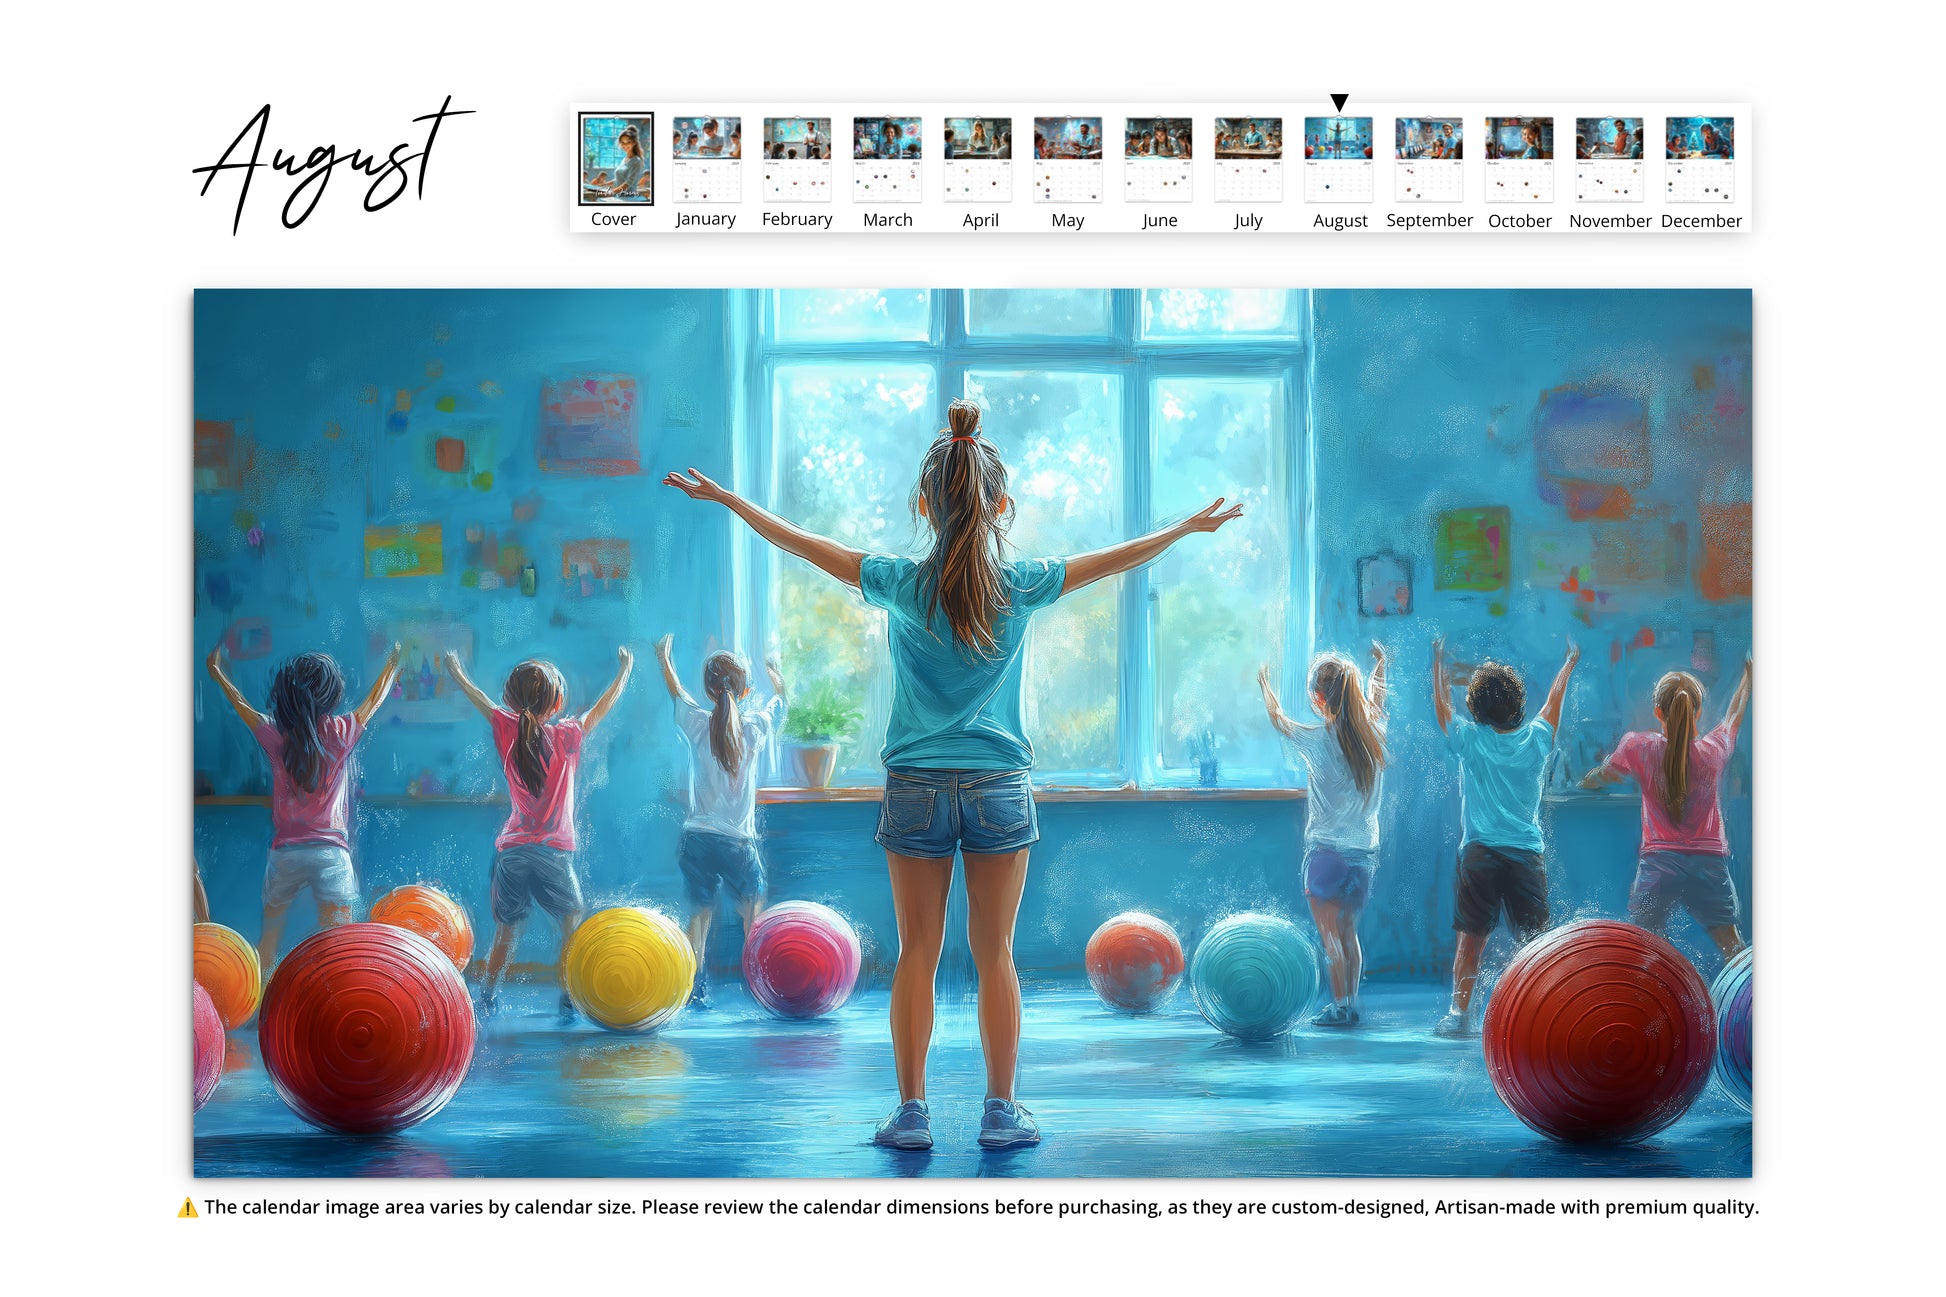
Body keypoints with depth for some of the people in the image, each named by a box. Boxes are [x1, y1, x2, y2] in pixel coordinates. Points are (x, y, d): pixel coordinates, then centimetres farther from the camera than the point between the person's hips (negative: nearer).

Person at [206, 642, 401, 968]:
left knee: (268, 939, 17)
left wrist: (216, 672, 39)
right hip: (330, 853, -2)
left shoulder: (275, 736, -1)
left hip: (284, 853, 2)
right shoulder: (339, 733, -5)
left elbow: (241, 705, 19)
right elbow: (374, 700, 15)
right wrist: (392, 665, 35)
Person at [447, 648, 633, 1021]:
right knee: (572, 923, 8)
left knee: (506, 932, 14)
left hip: (511, 851, 3)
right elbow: (601, 709, 9)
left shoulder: (508, 732, 1)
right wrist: (625, 671, 24)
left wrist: (456, 673, 37)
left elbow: (480, 700, 19)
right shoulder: (566, 737, -6)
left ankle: (486, 999, 14)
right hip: (553, 851, -3)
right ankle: (568, 998, 1)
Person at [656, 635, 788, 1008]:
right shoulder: (755, 726, -3)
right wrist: (774, 675, 40)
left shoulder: (697, 725, -2)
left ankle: (696, 988, 5)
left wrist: (664, 660, 37)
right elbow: (779, 701, 19)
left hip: (696, 838, 2)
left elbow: (676, 693, 18)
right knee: (754, 912, 7)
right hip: (738, 840, -2)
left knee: (699, 912, 9)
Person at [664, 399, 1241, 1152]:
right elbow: (1112, 561, 8)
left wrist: (725, 498, 13)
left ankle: (911, 1112, 9)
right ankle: (1000, 1112, 11)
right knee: (995, 955, 7)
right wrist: (1189, 527, 22)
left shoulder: (903, 585, -6)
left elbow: (808, 546, 2)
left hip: (916, 791, 0)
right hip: (1001, 787, 0)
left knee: (917, 955, 7)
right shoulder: (1021, 586, -4)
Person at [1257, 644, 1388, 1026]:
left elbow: (1278, 719, 7)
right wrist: (1379, 665, 40)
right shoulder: (1374, 734, -2)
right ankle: (1351, 1005, 20)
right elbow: (1376, 701, 21)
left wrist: (1264, 685, 25)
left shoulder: (1318, 740, -14)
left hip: (1328, 851, -5)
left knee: (1331, 936, 2)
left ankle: (1339, 1008, 2)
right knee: (1349, 935, 17)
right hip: (1366, 852, 5)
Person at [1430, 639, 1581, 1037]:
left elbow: (1442, 708, 14)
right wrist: (1568, 666, 39)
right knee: (1535, 942, 3)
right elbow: (1552, 705, 20)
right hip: (1527, 854, 1)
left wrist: (1438, 664, 30)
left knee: (1471, 939, 4)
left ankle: (1459, 1013, 2)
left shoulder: (1470, 740, -4)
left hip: (1479, 855, -1)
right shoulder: (1537, 739, 1)